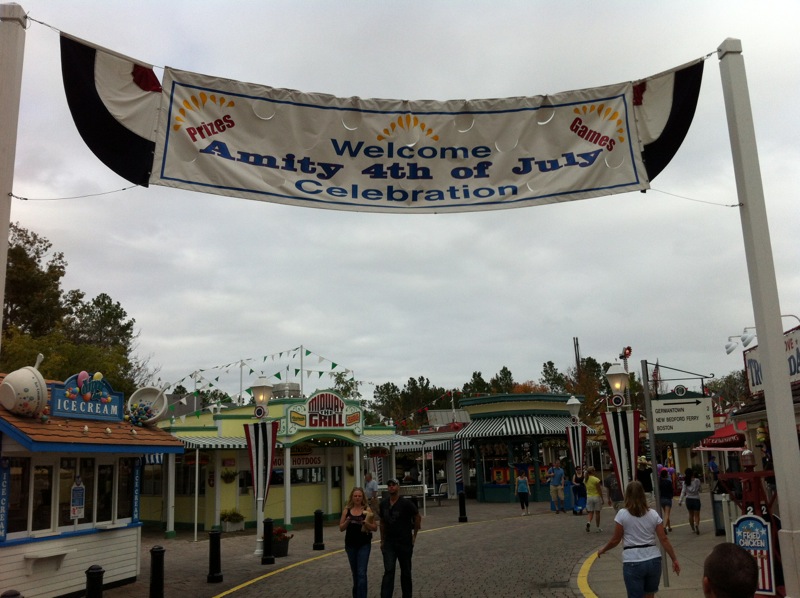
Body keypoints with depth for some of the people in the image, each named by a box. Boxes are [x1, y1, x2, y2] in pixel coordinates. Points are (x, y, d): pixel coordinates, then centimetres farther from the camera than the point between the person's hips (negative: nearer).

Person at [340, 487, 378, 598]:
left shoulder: (367, 510, -4)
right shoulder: (347, 510, 2)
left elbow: (375, 528, -3)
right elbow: (341, 528, 3)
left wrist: (366, 523, -21)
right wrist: (347, 521, -16)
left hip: (364, 544, -3)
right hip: (350, 544, 3)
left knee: (361, 573, -10)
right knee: (355, 573, 17)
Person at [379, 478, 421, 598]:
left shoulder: (406, 503, -10)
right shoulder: (383, 503, 2)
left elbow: (417, 518, -1)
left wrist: (414, 535, 1)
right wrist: (382, 540, 13)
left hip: (405, 542, -2)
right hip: (389, 543, 2)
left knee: (405, 572, 10)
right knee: (388, 571, -10)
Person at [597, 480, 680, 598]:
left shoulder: (622, 514, -6)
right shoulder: (653, 514, 3)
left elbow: (616, 540, -3)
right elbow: (664, 539, 1)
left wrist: (603, 550, 14)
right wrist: (674, 559, 10)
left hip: (633, 563, -4)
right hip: (653, 560, 4)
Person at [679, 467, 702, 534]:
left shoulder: (685, 482, -6)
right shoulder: (697, 480, -8)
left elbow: (683, 491, -10)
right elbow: (699, 489, 0)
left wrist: (680, 500, -10)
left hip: (688, 499, 2)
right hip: (696, 499, -2)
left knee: (691, 514, 18)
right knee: (696, 515, 2)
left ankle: (693, 528, 28)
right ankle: (696, 524, -28)